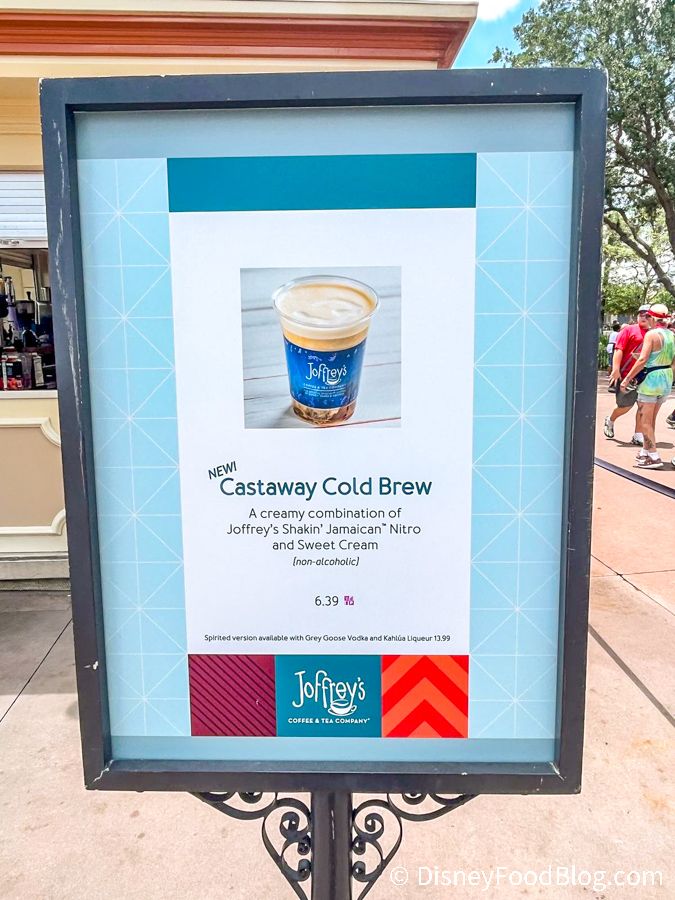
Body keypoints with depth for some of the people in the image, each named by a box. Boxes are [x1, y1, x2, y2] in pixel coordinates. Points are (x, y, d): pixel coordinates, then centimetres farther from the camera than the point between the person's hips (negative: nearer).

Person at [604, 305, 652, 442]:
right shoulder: (629, 330, -1)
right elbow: (619, 350, -7)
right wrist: (616, 370, -15)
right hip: (626, 375, -4)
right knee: (625, 405, 2)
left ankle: (638, 436, 11)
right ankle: (610, 421, 33)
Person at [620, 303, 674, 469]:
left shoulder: (651, 334, -14)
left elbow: (642, 360, -20)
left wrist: (626, 379, -16)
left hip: (651, 378, -8)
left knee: (645, 421, -2)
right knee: (651, 420, 18)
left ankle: (654, 457, -4)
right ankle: (645, 452, 26)